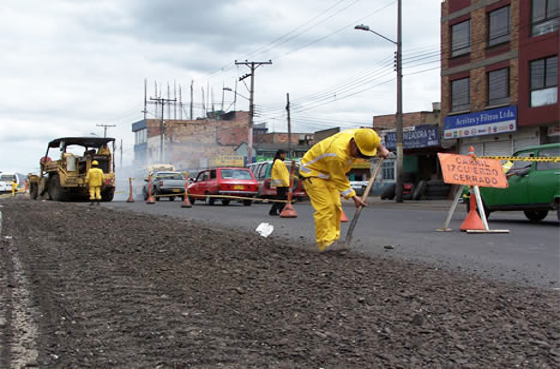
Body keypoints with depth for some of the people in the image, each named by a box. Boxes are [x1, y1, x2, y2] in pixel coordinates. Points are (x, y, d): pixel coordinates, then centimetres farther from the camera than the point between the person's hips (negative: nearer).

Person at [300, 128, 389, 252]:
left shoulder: (355, 134, -15)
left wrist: (381, 149, -1)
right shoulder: (337, 154, -39)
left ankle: (333, 240, 12)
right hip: (312, 172, -9)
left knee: (336, 207, 6)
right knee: (325, 208, -20)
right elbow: (339, 180, -26)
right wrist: (354, 197, -23)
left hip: (328, 174, 9)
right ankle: (325, 244, -20)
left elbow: (374, 137, 10)